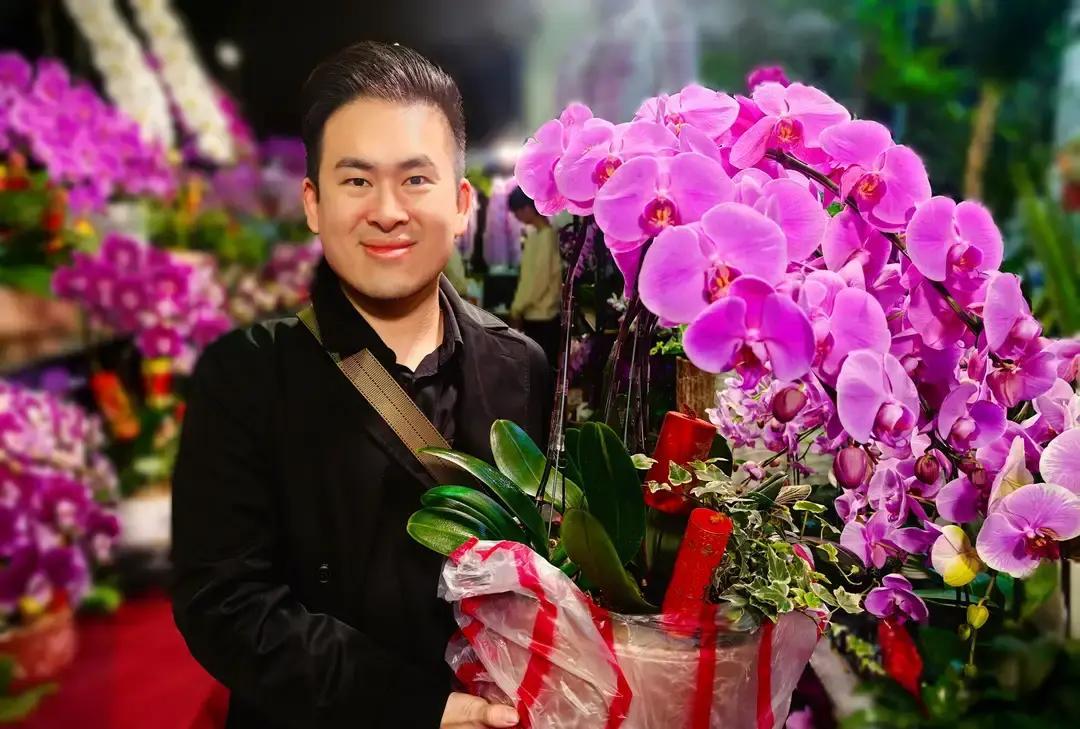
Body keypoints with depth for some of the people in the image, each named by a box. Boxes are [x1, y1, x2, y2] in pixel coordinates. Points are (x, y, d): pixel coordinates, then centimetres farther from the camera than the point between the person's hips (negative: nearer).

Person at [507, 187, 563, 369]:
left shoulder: (546, 236, -18)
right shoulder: (535, 234, 10)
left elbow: (539, 279, -20)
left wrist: (516, 308, -12)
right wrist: (518, 307, 13)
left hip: (542, 316, -9)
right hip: (534, 314, 9)